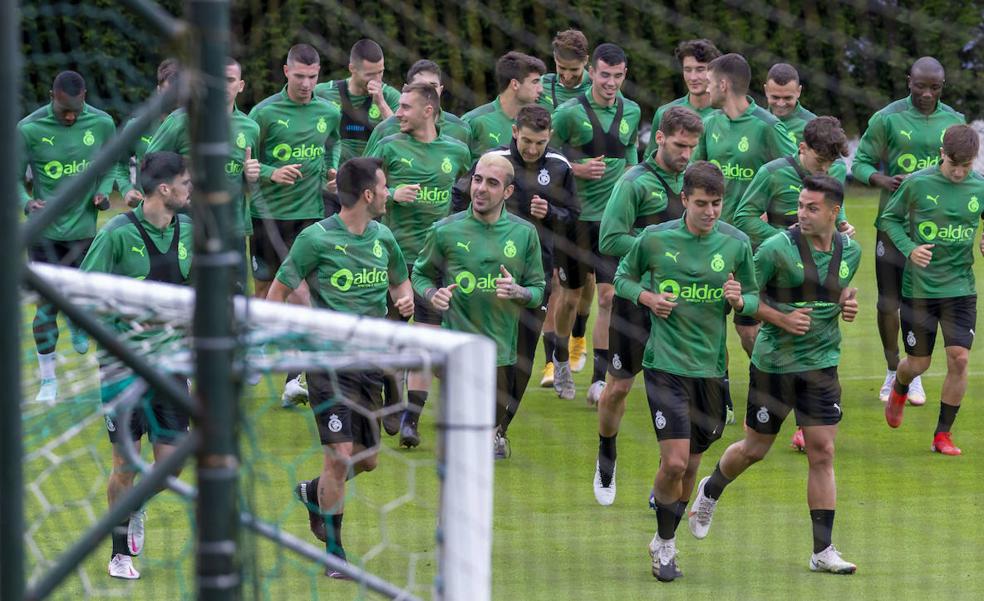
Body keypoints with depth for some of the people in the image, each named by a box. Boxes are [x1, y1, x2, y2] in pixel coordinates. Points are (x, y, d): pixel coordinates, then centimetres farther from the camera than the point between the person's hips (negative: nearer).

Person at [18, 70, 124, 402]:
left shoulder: (102, 124, -5)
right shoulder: (29, 129, -11)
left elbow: (112, 166, 11)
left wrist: (104, 191, -9)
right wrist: (26, 202, -22)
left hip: (83, 228, 1)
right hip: (44, 231, -1)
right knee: (46, 305, 0)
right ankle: (48, 380, 11)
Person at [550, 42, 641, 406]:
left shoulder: (631, 112, 6)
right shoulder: (570, 112, -7)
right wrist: (577, 169, -17)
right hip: (577, 216, -2)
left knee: (608, 295, -9)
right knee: (570, 294, 10)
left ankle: (600, 379, -10)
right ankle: (559, 361, 35)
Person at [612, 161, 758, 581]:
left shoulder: (736, 243, -1)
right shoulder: (655, 239, -5)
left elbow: (754, 298, 8)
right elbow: (623, 277, 10)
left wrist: (740, 301, -15)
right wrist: (647, 297, -10)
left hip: (711, 368, 3)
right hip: (665, 364, -3)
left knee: (690, 465, 12)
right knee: (674, 461, -13)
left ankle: (665, 540, 35)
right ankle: (665, 543, 9)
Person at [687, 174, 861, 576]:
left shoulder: (850, 252, 2)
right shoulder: (777, 249, -15)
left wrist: (847, 303, -1)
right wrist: (781, 318, -21)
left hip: (822, 364, 3)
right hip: (774, 363, -3)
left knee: (822, 453, -3)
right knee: (755, 449, 11)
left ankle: (822, 551, 1)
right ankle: (711, 491, 43)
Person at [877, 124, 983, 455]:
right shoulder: (917, 183, -9)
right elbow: (889, 219, 3)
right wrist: (909, 248, -13)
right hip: (919, 287, -1)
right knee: (918, 363, 7)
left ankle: (943, 434, 6)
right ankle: (899, 390, 45)